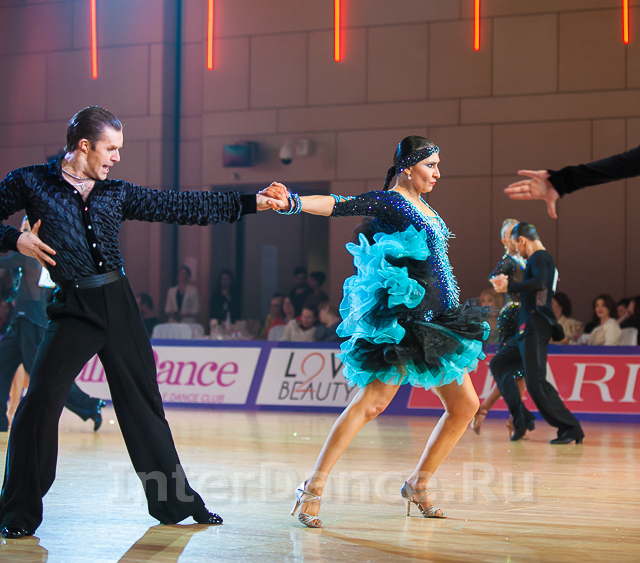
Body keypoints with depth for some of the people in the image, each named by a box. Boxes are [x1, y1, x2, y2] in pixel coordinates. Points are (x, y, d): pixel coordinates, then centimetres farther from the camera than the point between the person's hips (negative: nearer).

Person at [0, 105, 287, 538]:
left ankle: (175, 502, 20)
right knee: (41, 401, -14)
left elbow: (182, 207, 12)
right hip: (73, 309, -4)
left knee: (144, 404, 9)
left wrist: (252, 202, 10)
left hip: (120, 306, 4)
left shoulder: (117, 193, 12)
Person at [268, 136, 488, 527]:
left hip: (436, 320, 10)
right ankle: (314, 489, -13)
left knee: (465, 405, 8)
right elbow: (338, 206, -20)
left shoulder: (424, 208, 18)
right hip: (404, 320, -9)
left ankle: (419, 485, 19)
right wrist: (294, 202, -35)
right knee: (373, 401, -18)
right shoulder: (389, 202, -7)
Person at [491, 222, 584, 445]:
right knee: (498, 364, 17)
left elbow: (539, 283, -28)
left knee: (535, 382, -14)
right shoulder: (542, 259, 21)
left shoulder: (539, 257, -9)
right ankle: (521, 420, 13)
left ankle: (570, 428, -11)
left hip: (535, 328, -11)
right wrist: (509, 284, 38)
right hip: (527, 329, 11)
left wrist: (509, 287, -20)